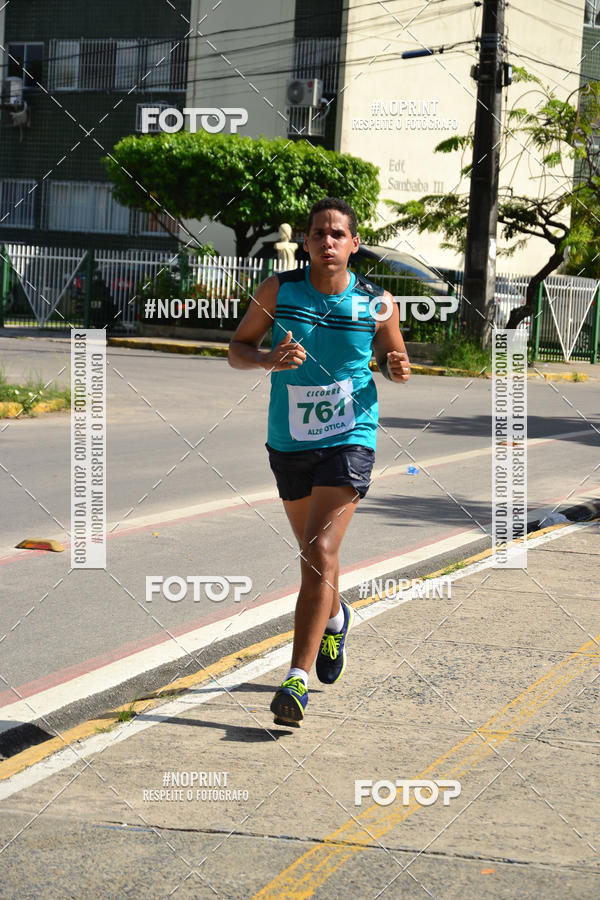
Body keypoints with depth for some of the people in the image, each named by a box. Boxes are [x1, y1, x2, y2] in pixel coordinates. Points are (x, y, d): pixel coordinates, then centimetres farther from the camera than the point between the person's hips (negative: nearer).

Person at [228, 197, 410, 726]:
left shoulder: (376, 303, -4)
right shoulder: (279, 290, -4)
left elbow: (392, 354, 12)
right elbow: (236, 349, 0)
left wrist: (398, 369, -12)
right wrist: (269, 360, -21)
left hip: (349, 441, -3)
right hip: (289, 443, 3)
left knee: (320, 552, -17)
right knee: (313, 554, 20)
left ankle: (298, 679, -17)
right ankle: (334, 619, 53)